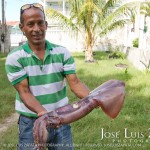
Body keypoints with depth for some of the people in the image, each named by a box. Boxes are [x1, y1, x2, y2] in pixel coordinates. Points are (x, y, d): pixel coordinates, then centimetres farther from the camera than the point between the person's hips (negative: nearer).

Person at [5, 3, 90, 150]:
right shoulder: (14, 58, -10)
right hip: (31, 122, -2)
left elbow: (75, 83, -9)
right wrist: (43, 112, -31)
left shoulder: (63, 52, -4)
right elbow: (24, 92, -14)